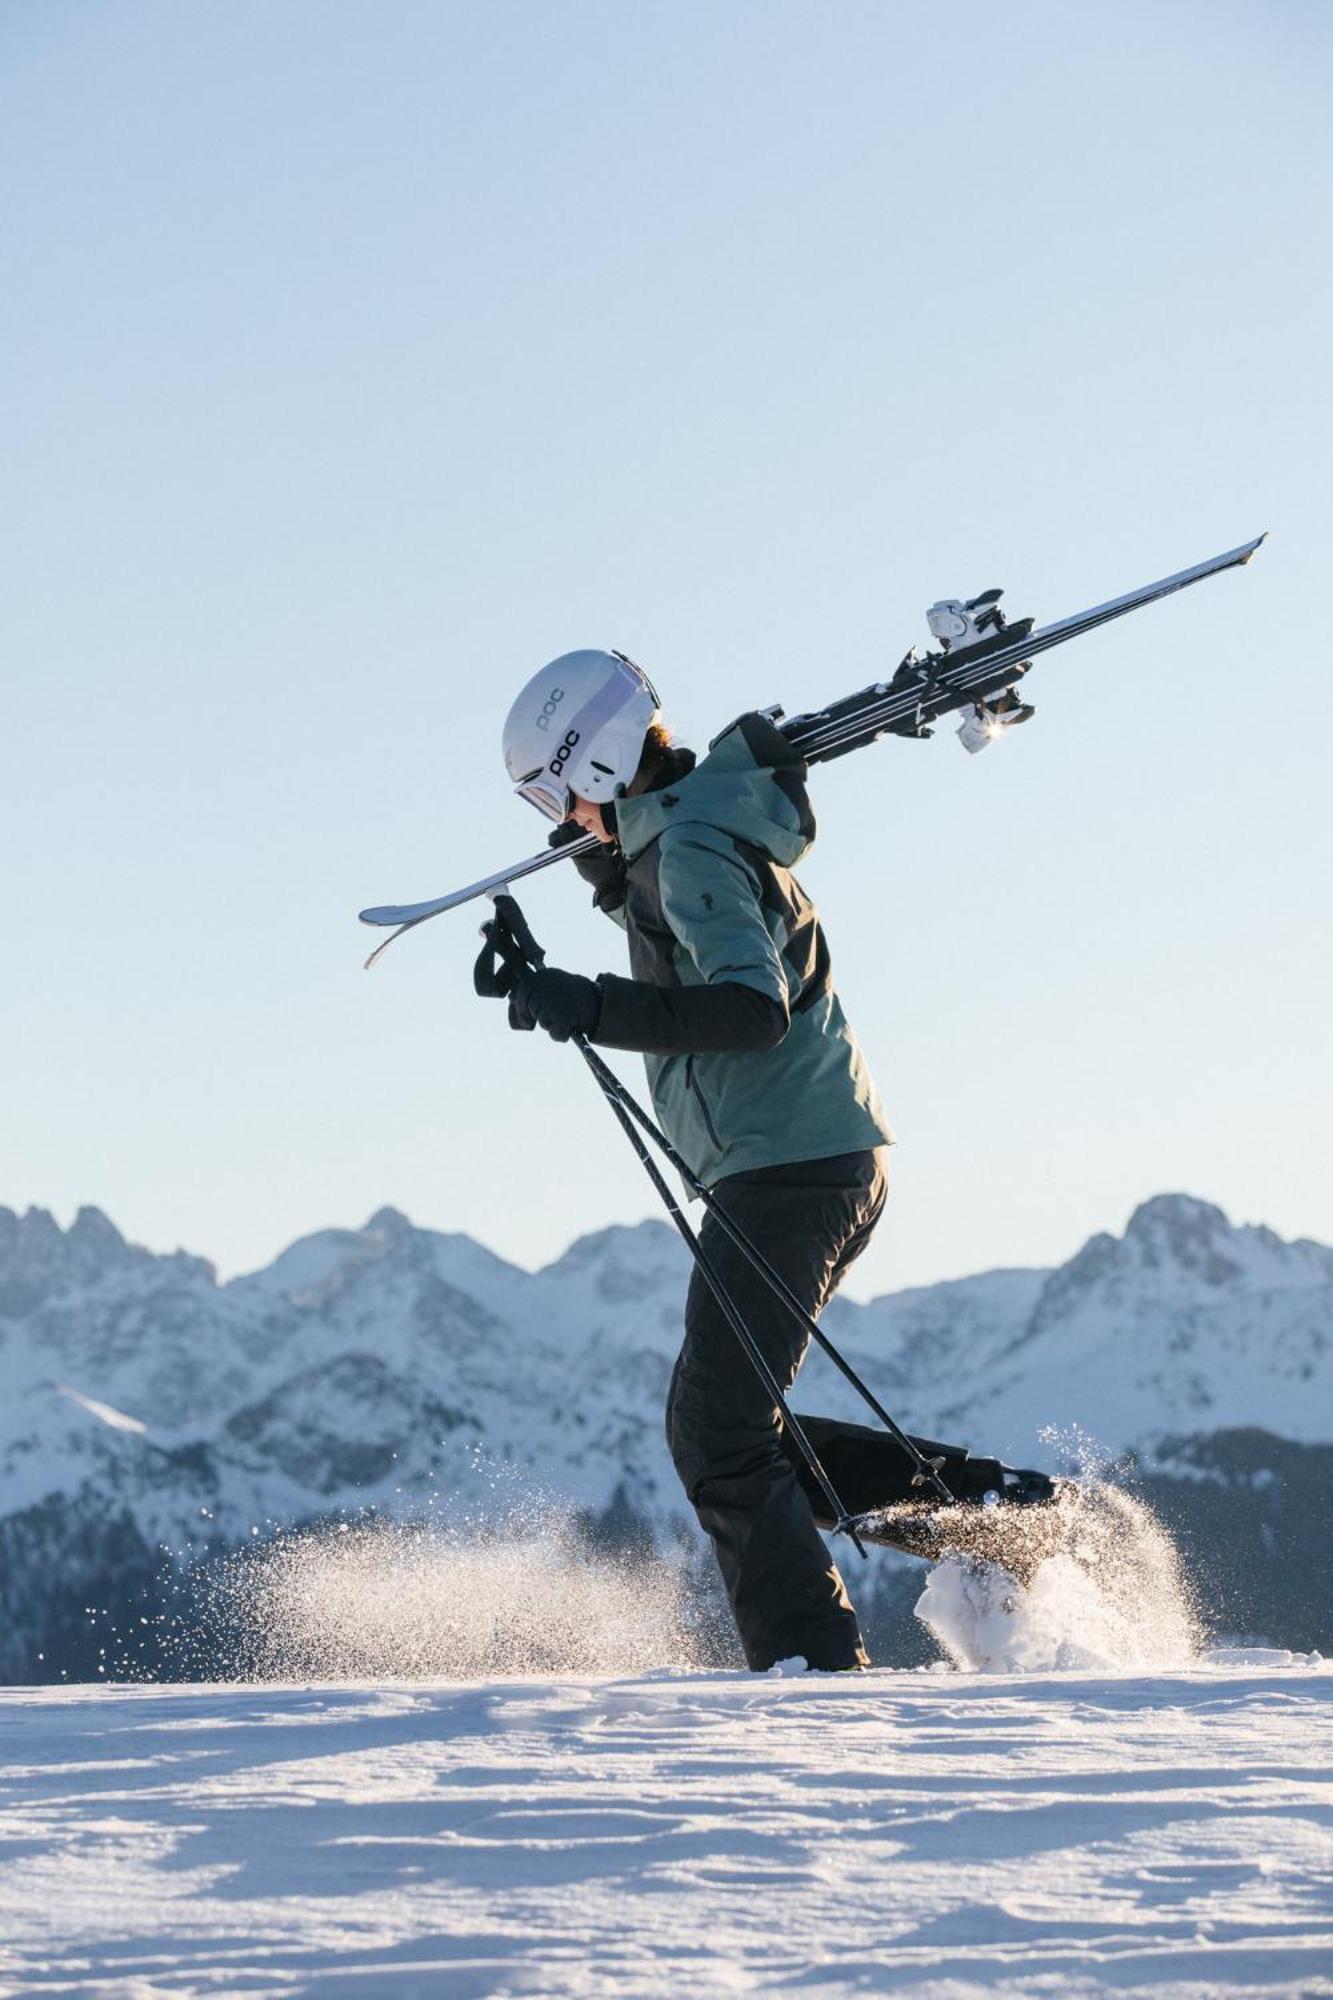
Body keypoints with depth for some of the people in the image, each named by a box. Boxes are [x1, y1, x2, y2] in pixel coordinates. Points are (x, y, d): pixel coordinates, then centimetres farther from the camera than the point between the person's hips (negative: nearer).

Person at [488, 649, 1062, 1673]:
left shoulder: (693, 850, -15)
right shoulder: (721, 818, 16)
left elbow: (752, 1006, -28)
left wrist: (596, 1006, -29)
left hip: (789, 1167, -10)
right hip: (838, 1160, 10)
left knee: (717, 1436, -9)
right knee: (725, 1427, 13)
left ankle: (818, 1660, -10)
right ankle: (974, 1491, 10)